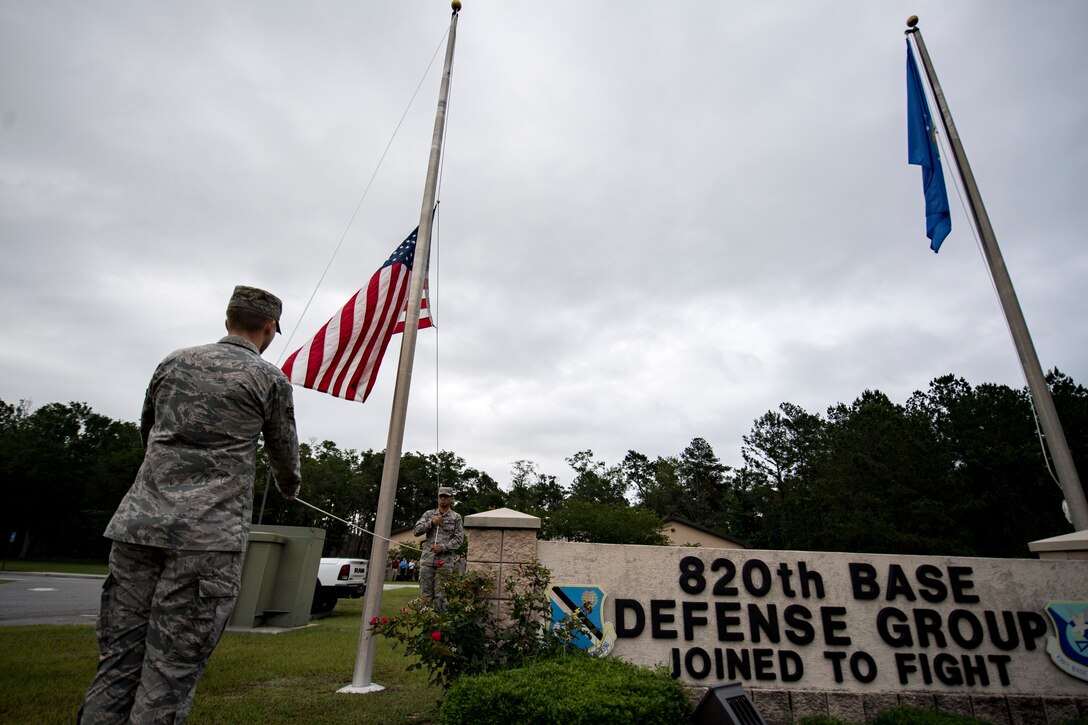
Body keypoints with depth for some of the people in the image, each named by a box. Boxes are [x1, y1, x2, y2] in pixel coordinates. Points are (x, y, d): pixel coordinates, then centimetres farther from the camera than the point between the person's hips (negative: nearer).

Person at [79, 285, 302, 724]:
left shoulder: (174, 362, 14)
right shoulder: (270, 379, 0)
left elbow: (146, 431, 26)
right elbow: (284, 453, 11)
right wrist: (290, 488, 32)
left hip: (139, 521, 5)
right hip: (209, 535, -5)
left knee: (118, 662, 11)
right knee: (170, 673, 0)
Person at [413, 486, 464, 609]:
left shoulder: (456, 517, 4)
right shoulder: (429, 514, 12)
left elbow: (458, 538, -2)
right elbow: (416, 530, 4)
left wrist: (443, 547, -14)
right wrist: (431, 523, -8)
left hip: (445, 560, -2)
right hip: (427, 558, 2)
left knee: (440, 594, 0)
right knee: (425, 592, 4)